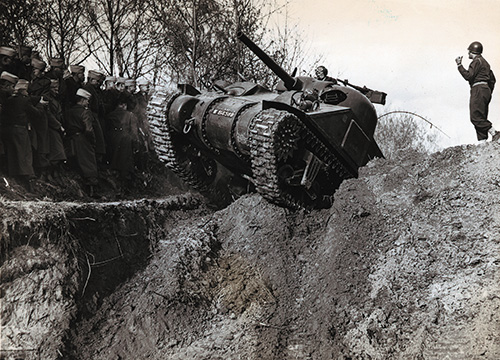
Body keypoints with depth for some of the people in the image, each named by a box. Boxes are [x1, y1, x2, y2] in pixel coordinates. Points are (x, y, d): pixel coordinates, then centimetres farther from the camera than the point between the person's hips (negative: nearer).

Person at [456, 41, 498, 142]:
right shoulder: (484, 62, 25)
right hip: (486, 89, 10)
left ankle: (495, 133, -20)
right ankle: (482, 140, 1)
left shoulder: (477, 61, -5)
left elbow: (468, 76, -16)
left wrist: (459, 65, -8)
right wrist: (488, 93, 28)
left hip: (478, 89, -10)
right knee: (481, 118, 6)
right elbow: (492, 79, 26)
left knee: (476, 117, -14)